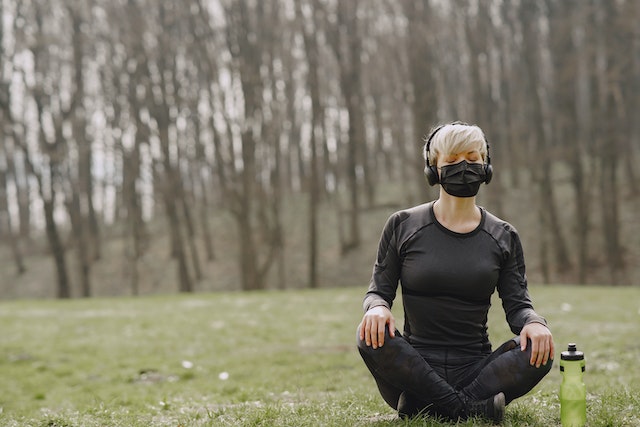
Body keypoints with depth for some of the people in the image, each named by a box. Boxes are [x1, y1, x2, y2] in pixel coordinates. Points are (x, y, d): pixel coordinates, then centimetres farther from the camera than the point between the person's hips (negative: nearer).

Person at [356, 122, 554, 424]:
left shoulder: (503, 237, 9)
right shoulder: (403, 226, 5)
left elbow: (516, 303, 5)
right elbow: (379, 289, 5)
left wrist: (533, 322, -20)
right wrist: (377, 307, -20)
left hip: (475, 369, 1)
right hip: (416, 366, -1)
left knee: (539, 349, -26)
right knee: (371, 335, -31)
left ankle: (422, 406, -24)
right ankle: (473, 409, -27)